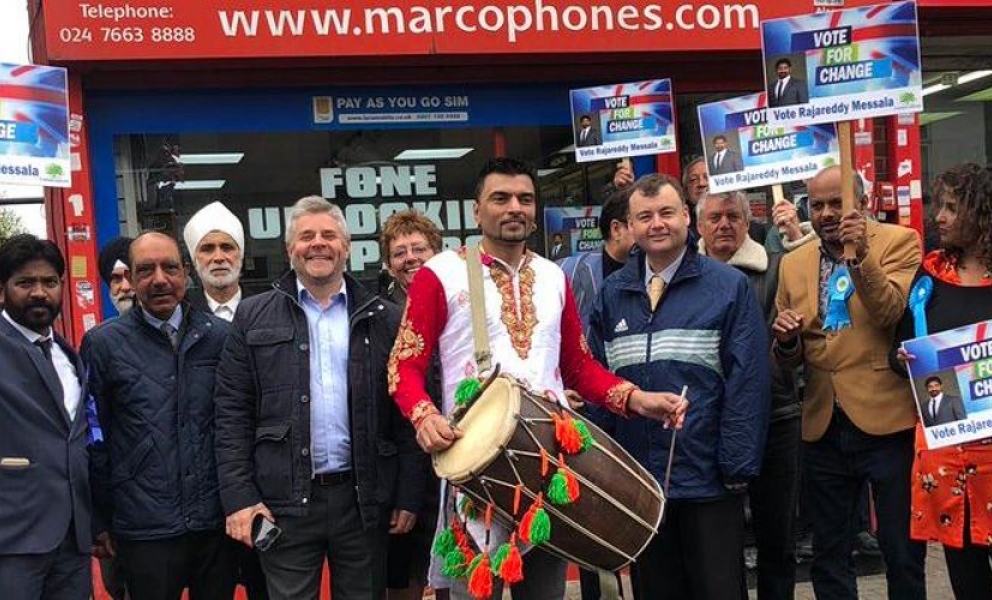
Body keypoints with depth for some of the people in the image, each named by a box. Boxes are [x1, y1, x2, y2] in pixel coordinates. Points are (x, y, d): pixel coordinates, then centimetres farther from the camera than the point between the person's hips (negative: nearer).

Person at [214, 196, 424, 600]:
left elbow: (406, 412, 5)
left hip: (364, 499, 1)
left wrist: (409, 496, 0)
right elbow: (233, 414, 2)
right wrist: (239, 497, -5)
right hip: (286, 501, -1)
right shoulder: (254, 317, 5)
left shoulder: (384, 319, 6)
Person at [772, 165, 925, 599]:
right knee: (828, 554, 13)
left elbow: (891, 313, -16)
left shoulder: (899, 242, -2)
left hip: (887, 420, -4)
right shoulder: (793, 264, 11)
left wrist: (862, 253, -26)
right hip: (824, 428, 5)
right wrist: (785, 339, -8)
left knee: (903, 552, 3)